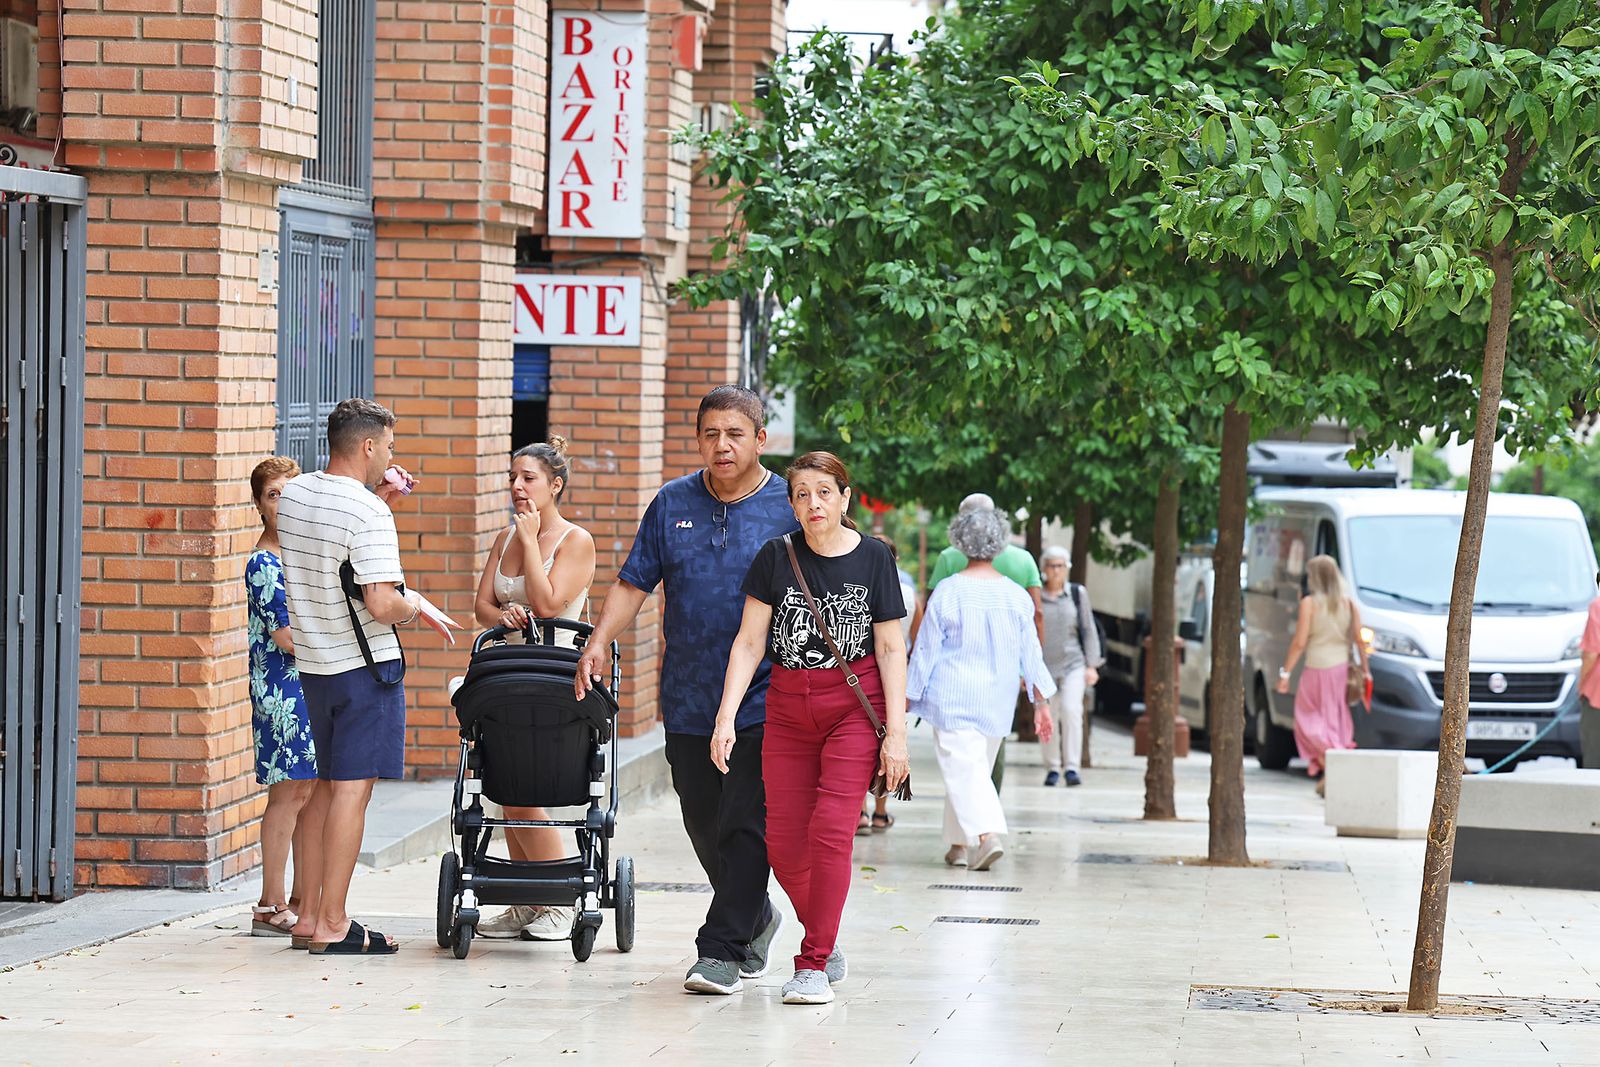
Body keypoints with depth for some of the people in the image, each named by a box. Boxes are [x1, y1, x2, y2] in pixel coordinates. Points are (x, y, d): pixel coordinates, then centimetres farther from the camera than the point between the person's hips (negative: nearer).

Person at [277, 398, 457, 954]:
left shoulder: (293, 495, 6)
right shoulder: (369, 516, -18)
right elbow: (381, 604, -24)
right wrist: (412, 603, -3)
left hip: (313, 663, 8)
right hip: (365, 664, -8)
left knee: (328, 785, 16)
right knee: (351, 790, -5)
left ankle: (309, 915, 18)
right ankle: (333, 925, -4)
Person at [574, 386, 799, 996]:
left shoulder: (790, 509, -2)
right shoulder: (673, 504, 8)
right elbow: (634, 584, 9)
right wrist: (599, 642, -6)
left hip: (763, 701, -4)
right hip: (688, 700, 4)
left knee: (744, 827, -10)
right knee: (704, 826, 11)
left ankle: (723, 951, -7)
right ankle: (755, 921, 33)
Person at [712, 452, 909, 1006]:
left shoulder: (872, 558, -3)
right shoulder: (777, 556, 1)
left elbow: (890, 649, -1)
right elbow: (749, 643, 1)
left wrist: (896, 732, -7)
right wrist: (725, 718, -8)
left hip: (855, 706, -3)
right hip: (788, 707, 3)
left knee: (830, 830, -15)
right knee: (784, 847, 1)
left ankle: (814, 965, -7)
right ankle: (827, 942, 25)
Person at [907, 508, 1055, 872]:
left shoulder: (948, 593, -9)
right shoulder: (1016, 596, 1)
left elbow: (926, 650, -5)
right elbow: (1030, 653, 3)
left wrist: (910, 696, 4)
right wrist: (1041, 702, 8)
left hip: (952, 698, -4)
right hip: (997, 701, 4)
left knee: (963, 769, -8)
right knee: (975, 769, 17)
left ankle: (987, 834, -28)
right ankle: (959, 845, 23)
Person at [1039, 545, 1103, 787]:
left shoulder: (1077, 593, 6)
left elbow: (1088, 630, 8)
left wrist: (1092, 665, 2)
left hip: (1073, 663, -1)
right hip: (1044, 665, 1)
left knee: (1071, 710, -18)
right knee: (1048, 718, 1)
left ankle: (1072, 767, -19)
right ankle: (1052, 768, 14)